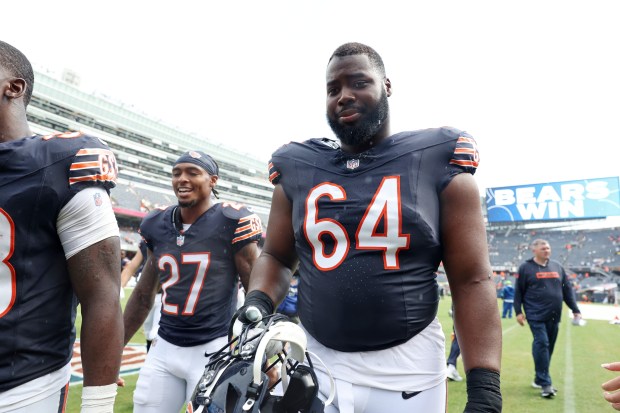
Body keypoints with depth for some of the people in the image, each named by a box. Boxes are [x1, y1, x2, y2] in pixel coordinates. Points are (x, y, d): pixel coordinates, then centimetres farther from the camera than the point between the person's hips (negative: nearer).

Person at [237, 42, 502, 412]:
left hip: (407, 368, -1)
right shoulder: (297, 170, 3)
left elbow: (472, 280, -7)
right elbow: (277, 257, 11)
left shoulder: (436, 163, -6)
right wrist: (258, 302, -9)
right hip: (316, 361, 2)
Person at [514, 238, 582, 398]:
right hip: (536, 315, -5)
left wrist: (575, 310, 11)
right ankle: (545, 383, -9)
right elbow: (518, 291, -1)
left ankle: (539, 379, 22)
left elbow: (567, 289, 16)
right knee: (541, 344, -13)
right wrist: (518, 311, -6)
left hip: (554, 316, 5)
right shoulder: (526, 268, -1)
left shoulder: (557, 266, 13)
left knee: (548, 347, 9)